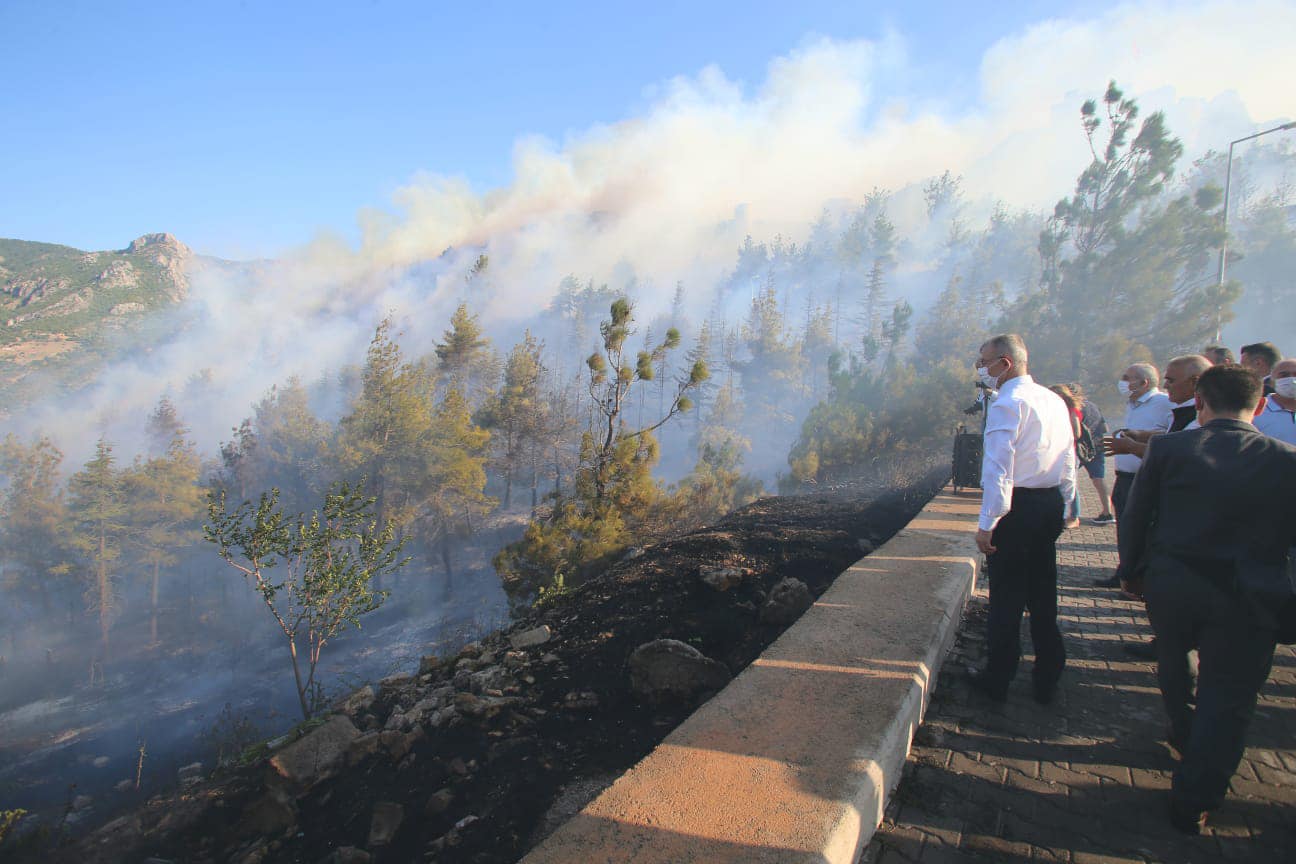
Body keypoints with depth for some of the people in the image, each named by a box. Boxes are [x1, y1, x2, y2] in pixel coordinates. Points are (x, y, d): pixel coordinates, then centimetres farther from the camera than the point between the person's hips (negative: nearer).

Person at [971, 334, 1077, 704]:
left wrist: (986, 524, -18)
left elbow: (998, 469, -21)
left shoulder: (1007, 404, -16)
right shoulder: (1055, 401, 10)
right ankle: (1047, 680, 28)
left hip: (1017, 507, -8)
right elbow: (1070, 464, 15)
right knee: (1043, 594, 17)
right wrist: (1060, 504, 23)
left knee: (1006, 596, 3)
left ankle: (998, 680, 15)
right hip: (1051, 505, 8)